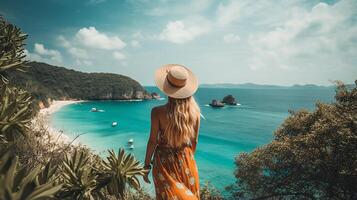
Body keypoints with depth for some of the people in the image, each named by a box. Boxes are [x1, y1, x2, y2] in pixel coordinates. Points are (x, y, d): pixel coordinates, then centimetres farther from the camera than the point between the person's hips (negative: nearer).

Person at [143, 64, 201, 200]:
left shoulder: (158, 112, -19)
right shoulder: (194, 110, -9)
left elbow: (153, 141, -12)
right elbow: (194, 141, 1)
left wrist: (147, 165, 1)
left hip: (165, 163, -2)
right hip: (187, 161, 3)